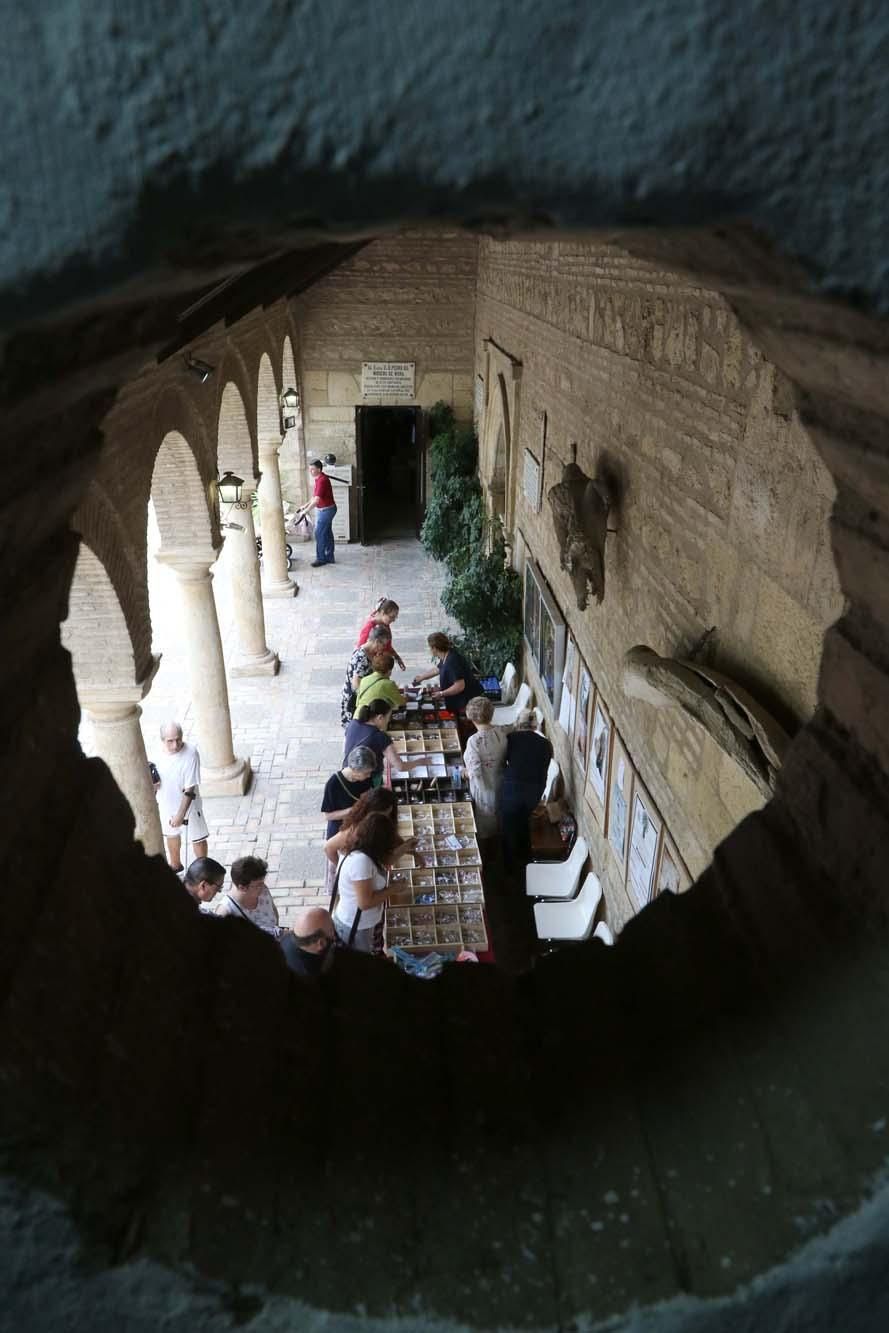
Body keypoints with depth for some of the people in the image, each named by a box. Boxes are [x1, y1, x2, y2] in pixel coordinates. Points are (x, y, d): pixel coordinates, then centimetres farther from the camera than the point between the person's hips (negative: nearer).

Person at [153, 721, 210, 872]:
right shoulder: (162, 750, -13)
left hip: (187, 806, -6)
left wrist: (181, 814, -30)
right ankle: (175, 866, 53)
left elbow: (190, 789, -28)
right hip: (166, 803, 6)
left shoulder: (190, 754, -31)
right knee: (171, 835, 28)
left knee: (197, 839, 13)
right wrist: (154, 783, -12)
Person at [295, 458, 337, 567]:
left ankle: (321, 559, 3)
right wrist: (306, 506, 15)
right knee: (327, 534, 13)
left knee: (319, 534, -5)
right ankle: (329, 557, 20)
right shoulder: (319, 478, 8)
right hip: (324, 509, 10)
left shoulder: (322, 480, -24)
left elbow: (317, 500, -29)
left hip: (326, 510, -10)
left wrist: (305, 512, -27)